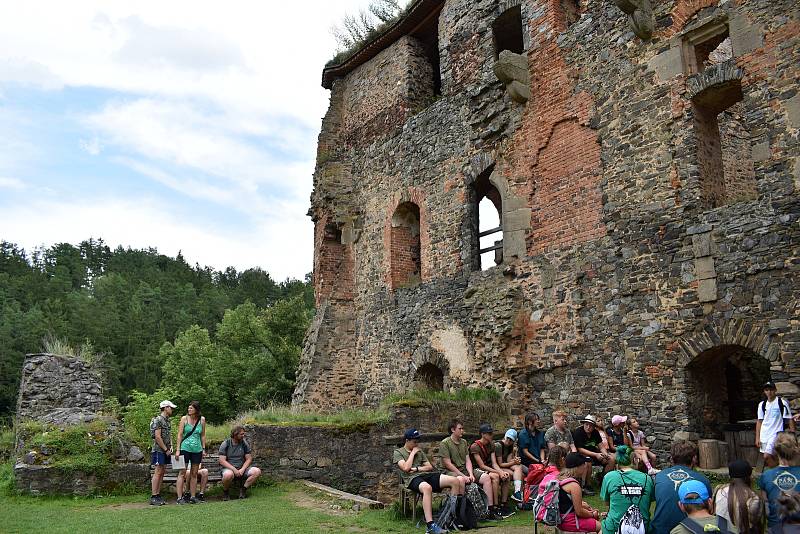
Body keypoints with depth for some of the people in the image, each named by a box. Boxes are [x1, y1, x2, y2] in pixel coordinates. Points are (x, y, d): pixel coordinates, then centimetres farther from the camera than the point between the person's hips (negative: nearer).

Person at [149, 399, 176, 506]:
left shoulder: (167, 420, 16)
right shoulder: (158, 420, -12)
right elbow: (157, 437, -17)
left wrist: (171, 446, 8)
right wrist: (166, 449, -14)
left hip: (165, 450, 9)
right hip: (159, 450, -9)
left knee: (162, 473, 8)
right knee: (158, 472, -8)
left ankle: (158, 495, 12)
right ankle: (153, 497, -6)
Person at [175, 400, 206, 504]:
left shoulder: (202, 420, 5)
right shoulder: (184, 419, -2)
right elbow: (180, 435, -2)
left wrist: (203, 449, 8)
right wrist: (178, 449, -6)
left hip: (197, 449, 3)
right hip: (185, 448, -3)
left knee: (194, 474, 8)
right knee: (182, 473, -3)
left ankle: (193, 497, 14)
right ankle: (180, 497, 0)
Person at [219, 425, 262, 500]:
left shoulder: (244, 443, 6)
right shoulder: (225, 444, -3)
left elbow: (249, 459, 5)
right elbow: (222, 461, -10)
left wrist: (242, 469, -13)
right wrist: (234, 469, -20)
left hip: (242, 468, 3)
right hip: (229, 468, -3)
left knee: (257, 471, -22)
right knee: (228, 474, -40)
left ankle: (243, 489, -7)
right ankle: (225, 491, -9)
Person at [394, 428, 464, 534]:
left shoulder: (419, 451, 28)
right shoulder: (398, 452, 11)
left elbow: (430, 467, 19)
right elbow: (406, 468, -7)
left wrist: (417, 469, 1)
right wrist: (413, 453, 3)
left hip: (427, 475, 6)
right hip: (412, 479, -6)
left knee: (455, 481, -16)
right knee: (427, 487, -44)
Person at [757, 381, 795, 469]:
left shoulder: (782, 403, -5)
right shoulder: (762, 404, 8)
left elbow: (790, 419, -2)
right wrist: (757, 438, 8)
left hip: (776, 433, -5)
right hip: (764, 435, 5)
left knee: (767, 456, -16)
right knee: (769, 458, 7)